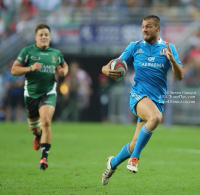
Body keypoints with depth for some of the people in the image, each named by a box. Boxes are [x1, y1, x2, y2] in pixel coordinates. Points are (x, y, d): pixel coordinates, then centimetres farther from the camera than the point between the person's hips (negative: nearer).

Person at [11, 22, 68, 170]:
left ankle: (45, 156, -21)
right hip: (31, 94, 1)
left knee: (46, 121, -23)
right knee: (33, 125, 15)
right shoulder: (28, 51, -2)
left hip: (49, 93, -1)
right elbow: (14, 70, -4)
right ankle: (38, 136, 55)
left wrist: (63, 72, 4)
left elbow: (64, 65, 27)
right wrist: (31, 68, -18)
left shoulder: (56, 53, 7)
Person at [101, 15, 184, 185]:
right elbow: (116, 66, 11)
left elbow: (180, 76, 0)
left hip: (158, 99, 2)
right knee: (156, 117, -36)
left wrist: (172, 60, -19)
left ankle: (113, 163, 33)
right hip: (139, 95, -2)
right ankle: (134, 157, -22)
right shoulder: (135, 47, 7)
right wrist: (107, 70, -13)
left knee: (136, 144, 3)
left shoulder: (168, 48, 7)